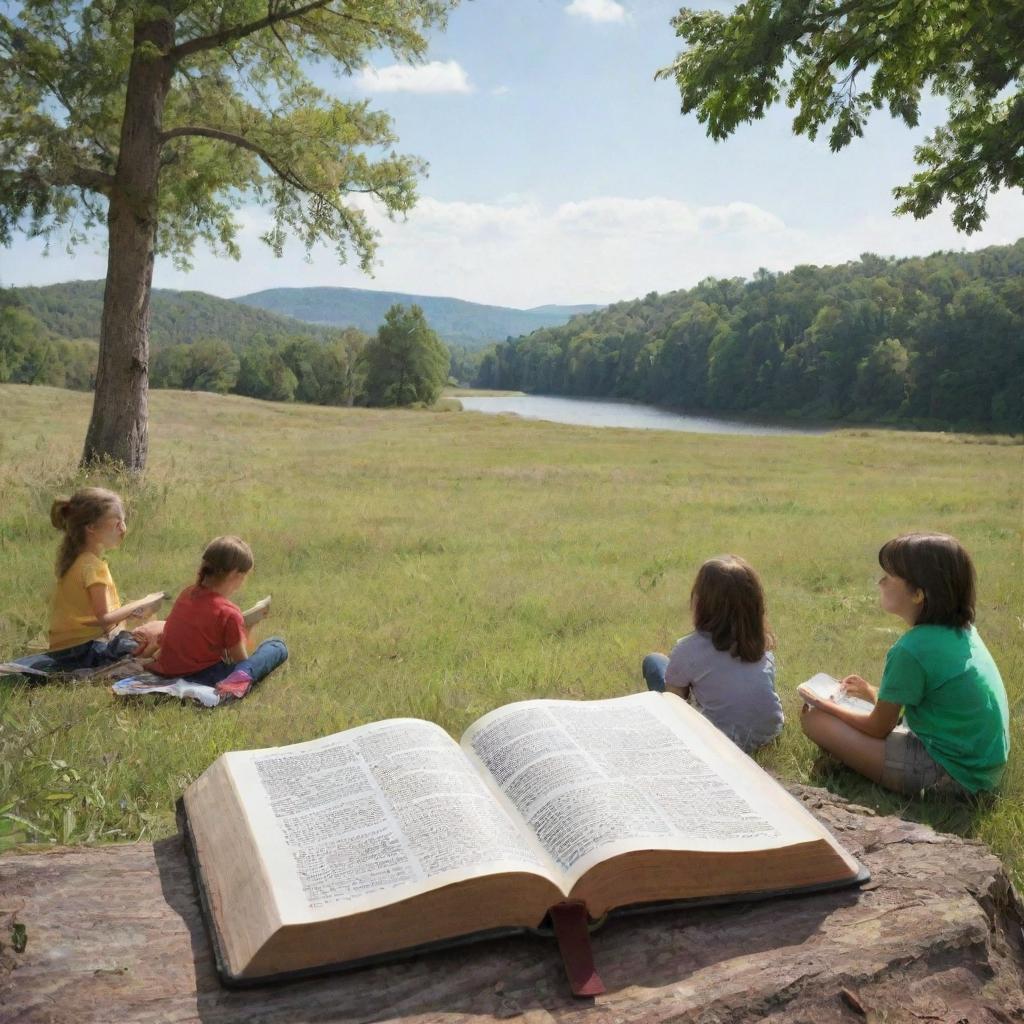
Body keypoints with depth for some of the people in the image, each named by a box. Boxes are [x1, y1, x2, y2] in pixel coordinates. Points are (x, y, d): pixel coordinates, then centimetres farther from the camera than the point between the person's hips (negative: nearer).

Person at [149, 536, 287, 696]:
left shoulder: (187, 593, 3)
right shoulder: (228, 613, -19)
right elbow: (241, 659, -11)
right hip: (204, 677, -8)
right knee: (277, 645, -6)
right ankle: (241, 677, -25)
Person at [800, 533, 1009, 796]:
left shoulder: (912, 650, -23)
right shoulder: (962, 631, 2)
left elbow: (879, 728, -9)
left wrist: (829, 707, 6)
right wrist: (875, 694, 21)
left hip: (950, 773, -9)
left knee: (815, 720, -10)